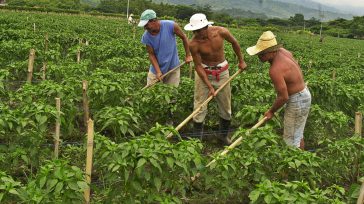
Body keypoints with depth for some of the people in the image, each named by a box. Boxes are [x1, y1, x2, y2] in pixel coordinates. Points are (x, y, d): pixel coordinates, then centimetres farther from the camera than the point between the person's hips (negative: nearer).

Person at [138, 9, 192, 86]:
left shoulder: (171, 26, -19)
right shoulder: (146, 37, -13)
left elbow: (184, 37, -4)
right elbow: (151, 54, -8)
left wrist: (188, 55, 1)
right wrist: (158, 72, -17)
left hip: (173, 68, -2)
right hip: (156, 69, 2)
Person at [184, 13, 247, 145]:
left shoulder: (221, 32, -19)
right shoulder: (194, 44, -23)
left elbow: (234, 43, 3)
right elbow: (198, 66, -16)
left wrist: (241, 61, 13)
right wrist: (210, 86, -19)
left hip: (222, 72, 2)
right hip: (203, 73, -2)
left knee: (226, 107, 11)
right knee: (199, 107, -2)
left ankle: (223, 135, 30)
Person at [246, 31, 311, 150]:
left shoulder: (275, 70, -32)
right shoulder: (282, 51, -5)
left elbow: (283, 97, -25)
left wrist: (271, 111, -11)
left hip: (297, 101, -10)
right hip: (303, 94, 10)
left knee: (291, 138, 1)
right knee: (297, 133, 24)